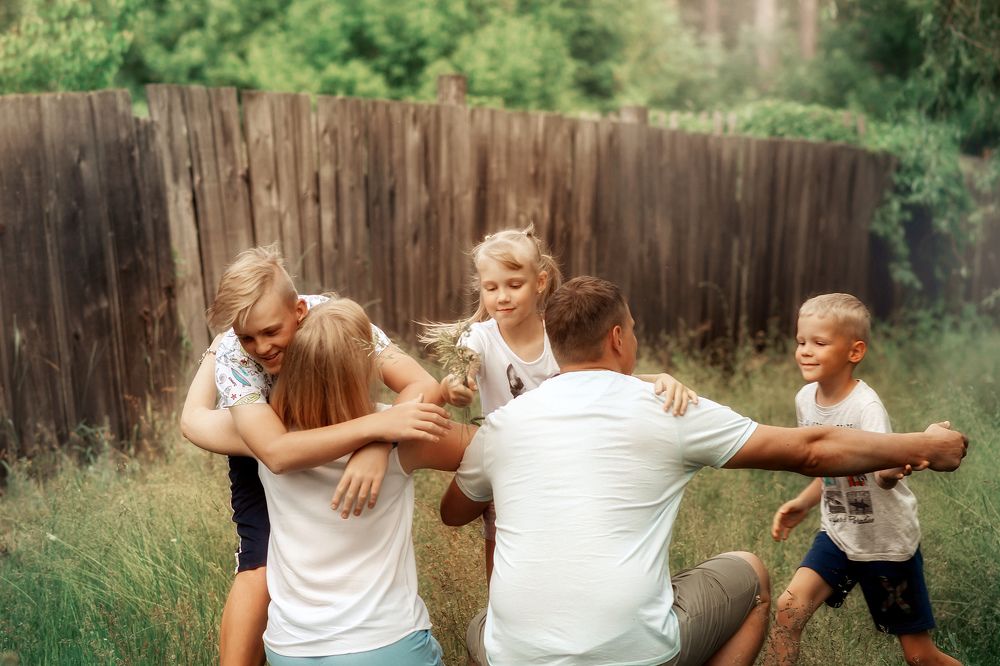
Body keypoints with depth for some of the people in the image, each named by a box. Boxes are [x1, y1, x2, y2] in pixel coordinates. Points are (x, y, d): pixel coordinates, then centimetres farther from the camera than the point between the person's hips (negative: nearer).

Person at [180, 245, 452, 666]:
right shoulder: (231, 354, -36)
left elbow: (423, 385, -39)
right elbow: (276, 452, -49)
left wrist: (377, 446, -57)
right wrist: (376, 424, -57)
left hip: (332, 433, 2)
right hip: (260, 449, -2)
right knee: (261, 567, -16)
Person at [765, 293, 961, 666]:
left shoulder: (866, 407, -25)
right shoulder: (805, 399, -5)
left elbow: (883, 476, -41)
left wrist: (895, 470, -62)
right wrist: (802, 505, 3)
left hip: (886, 541, -5)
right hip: (838, 534, 5)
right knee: (788, 609, -13)